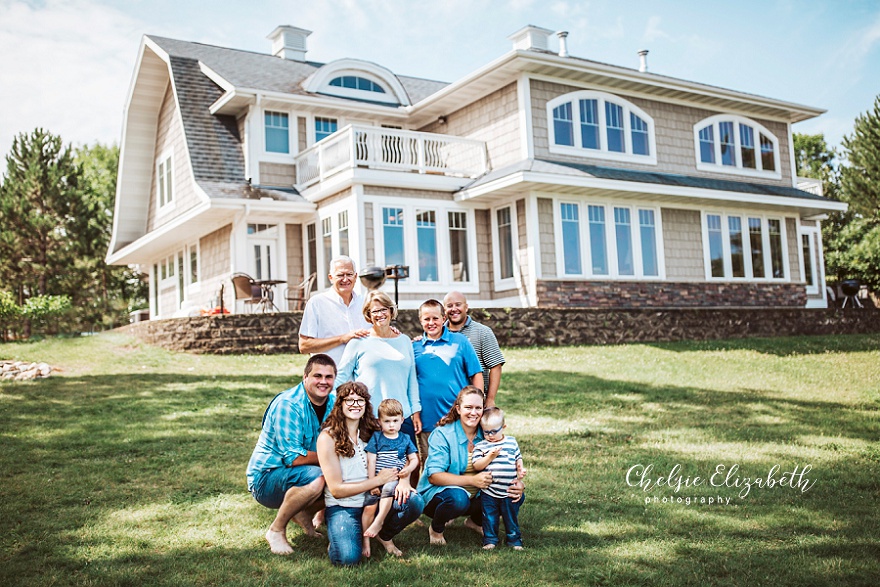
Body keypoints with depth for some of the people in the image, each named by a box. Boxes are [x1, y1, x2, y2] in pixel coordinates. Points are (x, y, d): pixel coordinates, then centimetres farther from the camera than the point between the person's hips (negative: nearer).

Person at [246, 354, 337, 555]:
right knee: (316, 477, -35)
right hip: (266, 478, -8)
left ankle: (302, 513, 12)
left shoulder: (333, 403, 1)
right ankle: (276, 530, -13)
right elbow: (293, 458, -27)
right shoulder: (288, 405, -22)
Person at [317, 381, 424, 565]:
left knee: (415, 501, -24)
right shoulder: (328, 438, -9)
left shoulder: (370, 432, 6)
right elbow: (336, 490, -11)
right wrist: (378, 480, -12)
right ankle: (340, 536, 6)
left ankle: (385, 535, 7)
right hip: (342, 507, -5)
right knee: (348, 557, -31)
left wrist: (403, 479, -14)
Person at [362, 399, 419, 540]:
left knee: (388, 488, -33)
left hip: (395, 479, 0)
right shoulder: (376, 438, 6)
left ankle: (378, 522, -25)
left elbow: (414, 459, 11)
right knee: (369, 506, -16)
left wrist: (409, 469, -13)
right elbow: (371, 461, 1)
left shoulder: (405, 439, 11)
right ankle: (365, 542, -9)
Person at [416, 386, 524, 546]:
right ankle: (436, 528, -4)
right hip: (437, 494, -5)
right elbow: (434, 476, -23)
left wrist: (517, 483, -23)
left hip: (475, 496, 5)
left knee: (515, 494, -12)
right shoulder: (442, 434, -15)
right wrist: (472, 480, -34)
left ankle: (475, 521, 15)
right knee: (458, 498, -38)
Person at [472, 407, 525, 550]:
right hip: (489, 492, -1)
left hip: (509, 492, 1)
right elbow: (476, 466, -9)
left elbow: (518, 458, 17)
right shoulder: (480, 446, -2)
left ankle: (514, 539, 26)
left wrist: (520, 469, -1)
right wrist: (490, 456, -19)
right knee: (490, 517, 8)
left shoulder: (512, 442, 6)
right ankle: (490, 540, 22)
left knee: (511, 517, 12)